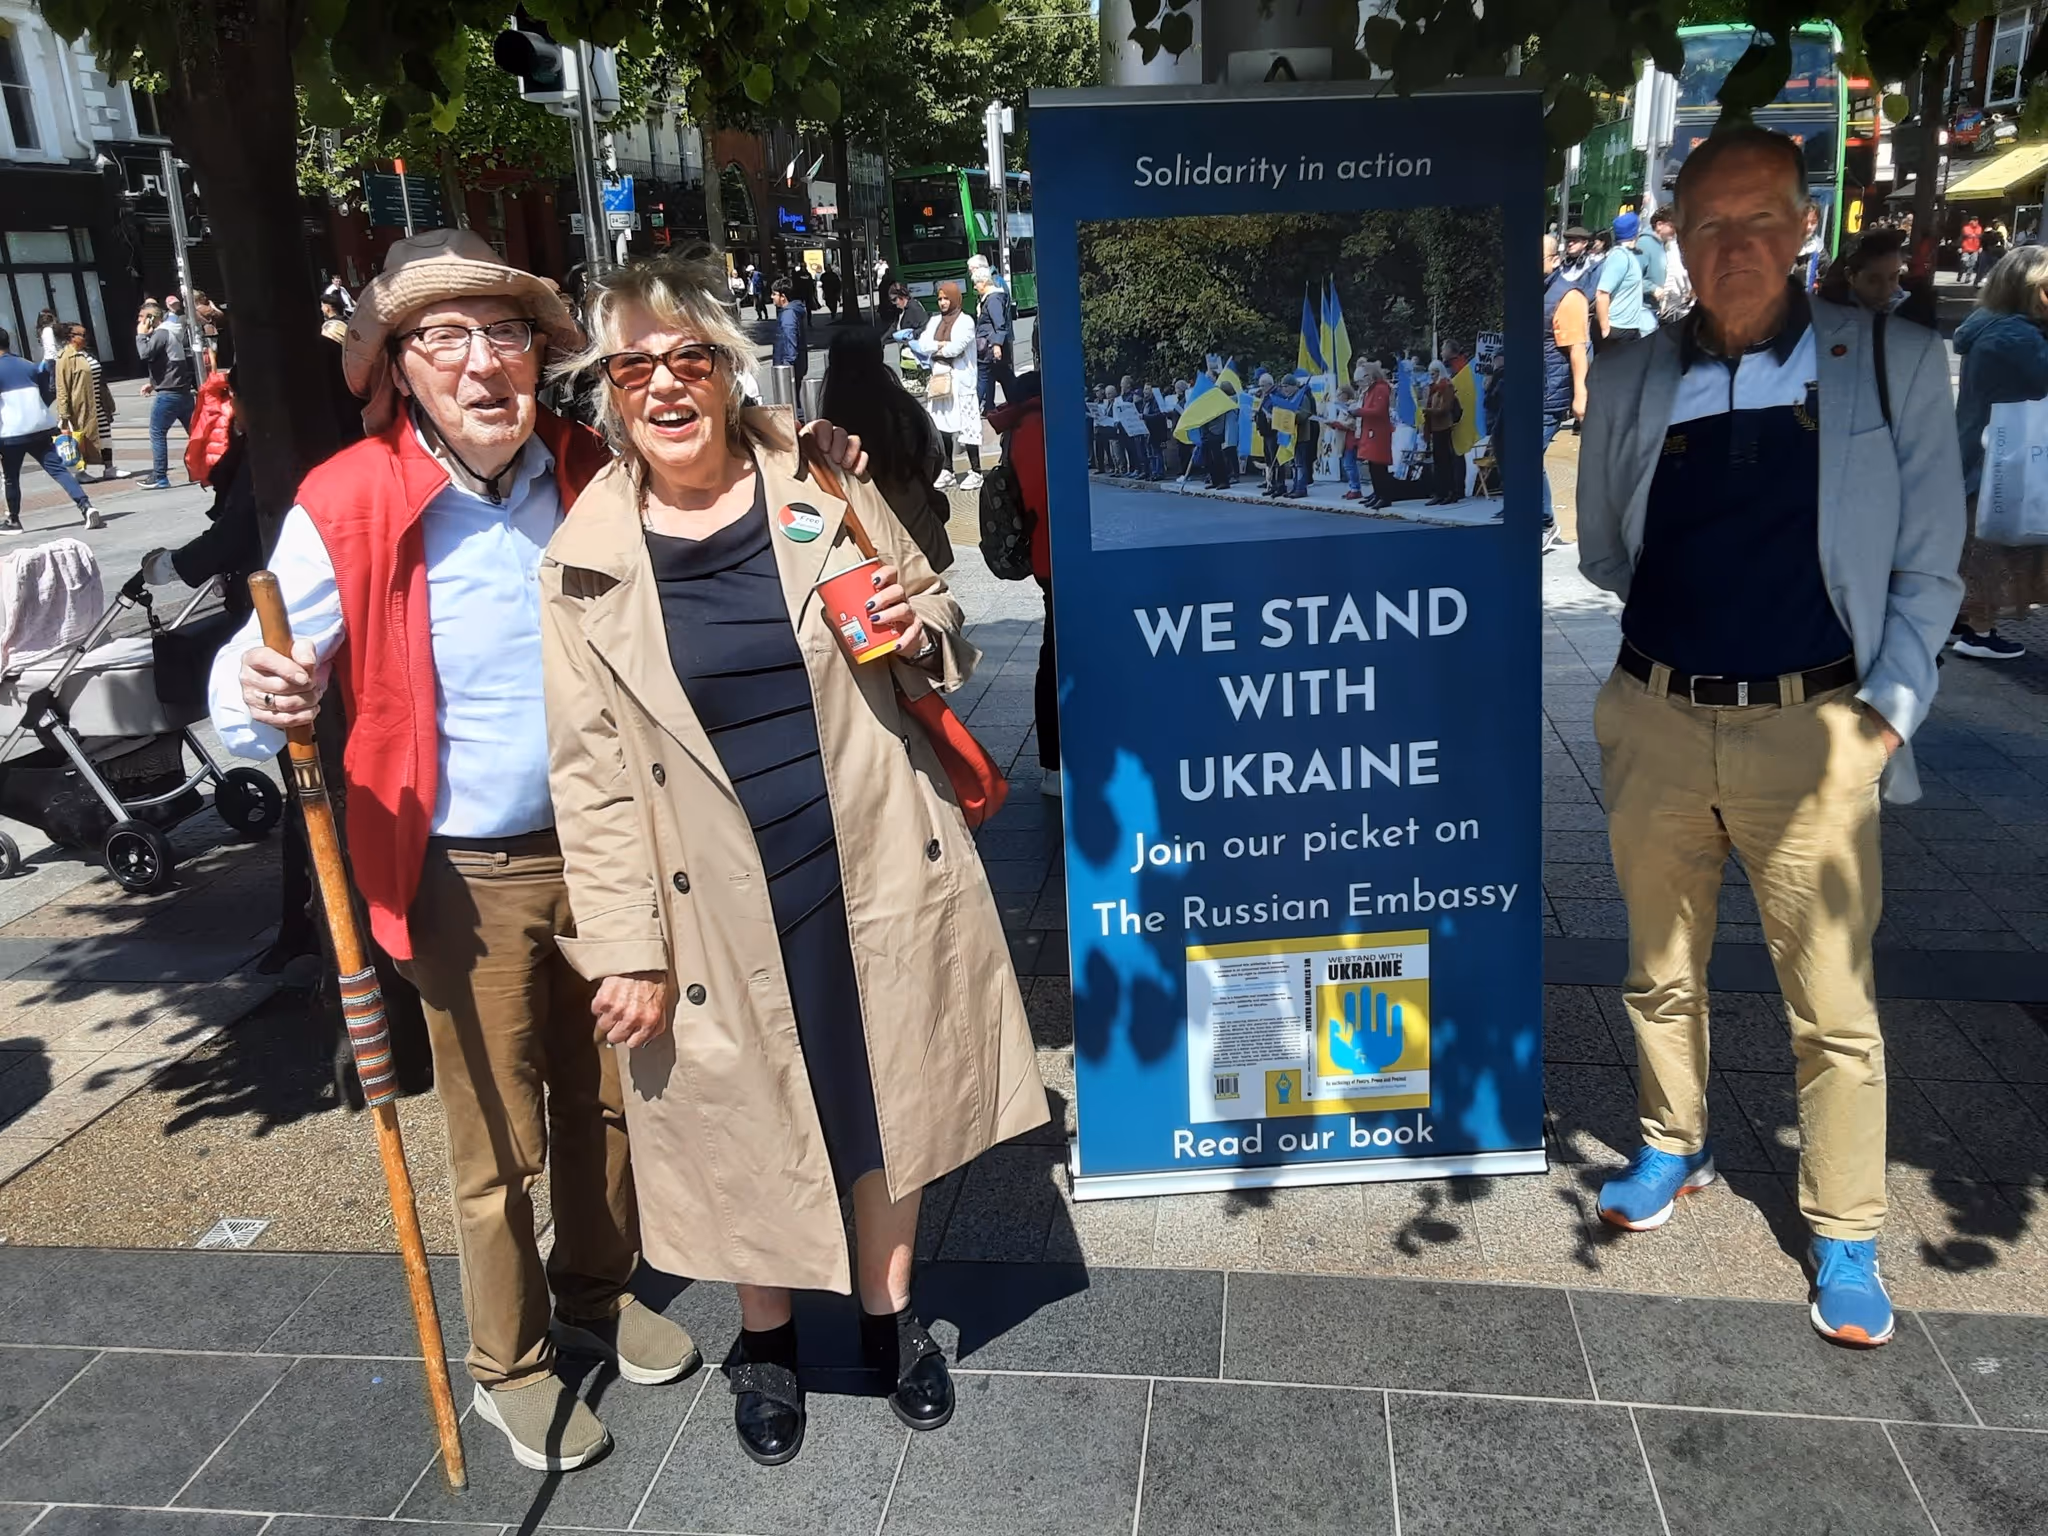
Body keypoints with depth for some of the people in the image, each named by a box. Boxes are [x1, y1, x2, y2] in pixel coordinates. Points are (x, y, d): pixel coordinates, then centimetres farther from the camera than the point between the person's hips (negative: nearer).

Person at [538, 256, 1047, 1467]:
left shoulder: (823, 491, -1)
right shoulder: (584, 562, -5)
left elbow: (943, 648, 10)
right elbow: (592, 771, -4)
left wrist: (921, 631, -14)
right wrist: (625, 947, -7)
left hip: (878, 868, 2)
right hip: (724, 902, -1)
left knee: (889, 1100, 16)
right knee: (748, 1127, 14)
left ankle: (889, 1314, 41)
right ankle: (768, 1342, 42)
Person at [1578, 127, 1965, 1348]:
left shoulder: (1894, 366, 0)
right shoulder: (1628, 382, 5)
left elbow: (1926, 570, 2)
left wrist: (1887, 712, -5)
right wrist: (1676, 625, 8)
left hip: (1810, 732, -2)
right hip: (1655, 725, 3)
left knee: (1835, 1004, 3)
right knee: (1661, 970, 15)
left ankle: (1846, 1236, 21)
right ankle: (1674, 1150, 37)